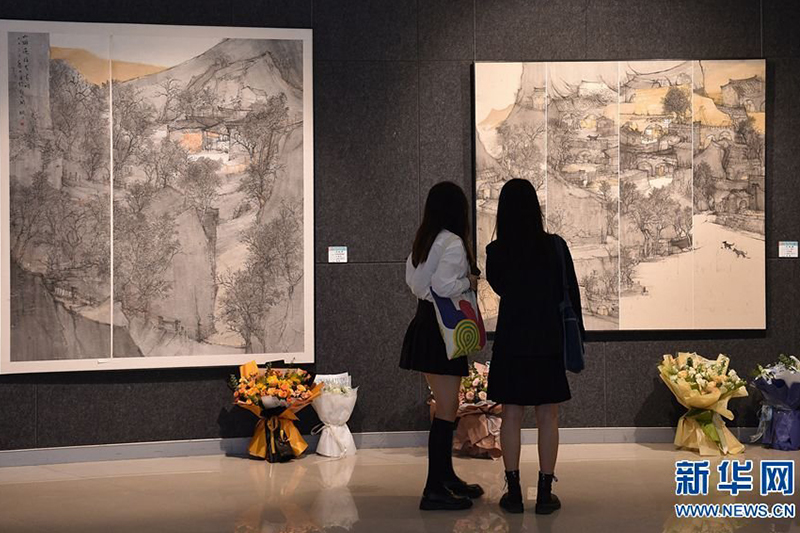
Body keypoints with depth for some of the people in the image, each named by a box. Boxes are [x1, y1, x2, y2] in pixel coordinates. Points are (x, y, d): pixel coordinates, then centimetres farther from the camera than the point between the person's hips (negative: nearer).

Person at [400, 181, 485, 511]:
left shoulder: (423, 241, 10)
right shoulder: (453, 244, -17)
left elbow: (413, 281, 18)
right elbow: (443, 285, -25)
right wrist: (469, 282, -10)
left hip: (425, 325, 10)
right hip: (441, 331, -10)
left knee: (445, 407, 19)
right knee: (446, 410, -6)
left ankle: (446, 477, 29)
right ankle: (434, 490, -5)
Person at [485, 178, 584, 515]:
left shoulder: (495, 252, -6)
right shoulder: (554, 246, -9)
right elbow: (570, 293, -3)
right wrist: (576, 334, 7)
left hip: (510, 343, 1)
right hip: (548, 342, -1)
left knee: (511, 417, 8)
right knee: (548, 419, 6)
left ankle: (514, 491, 10)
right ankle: (545, 494, 7)